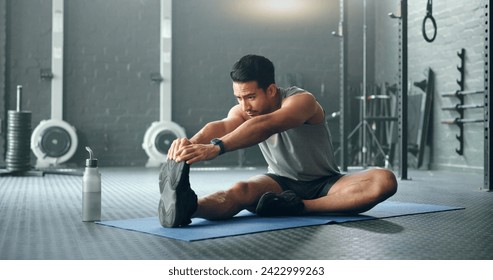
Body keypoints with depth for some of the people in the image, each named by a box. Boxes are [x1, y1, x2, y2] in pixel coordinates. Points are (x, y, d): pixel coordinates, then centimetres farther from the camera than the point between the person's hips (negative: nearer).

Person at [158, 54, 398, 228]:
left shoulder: (301, 101, -24)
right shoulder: (243, 111, -9)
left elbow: (265, 126, -46)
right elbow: (221, 126, -34)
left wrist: (216, 147, -63)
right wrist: (193, 143, -59)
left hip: (324, 185, -2)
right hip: (282, 183, 2)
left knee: (385, 180, -31)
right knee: (240, 190, -33)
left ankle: (301, 207, -35)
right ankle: (184, 206, -63)